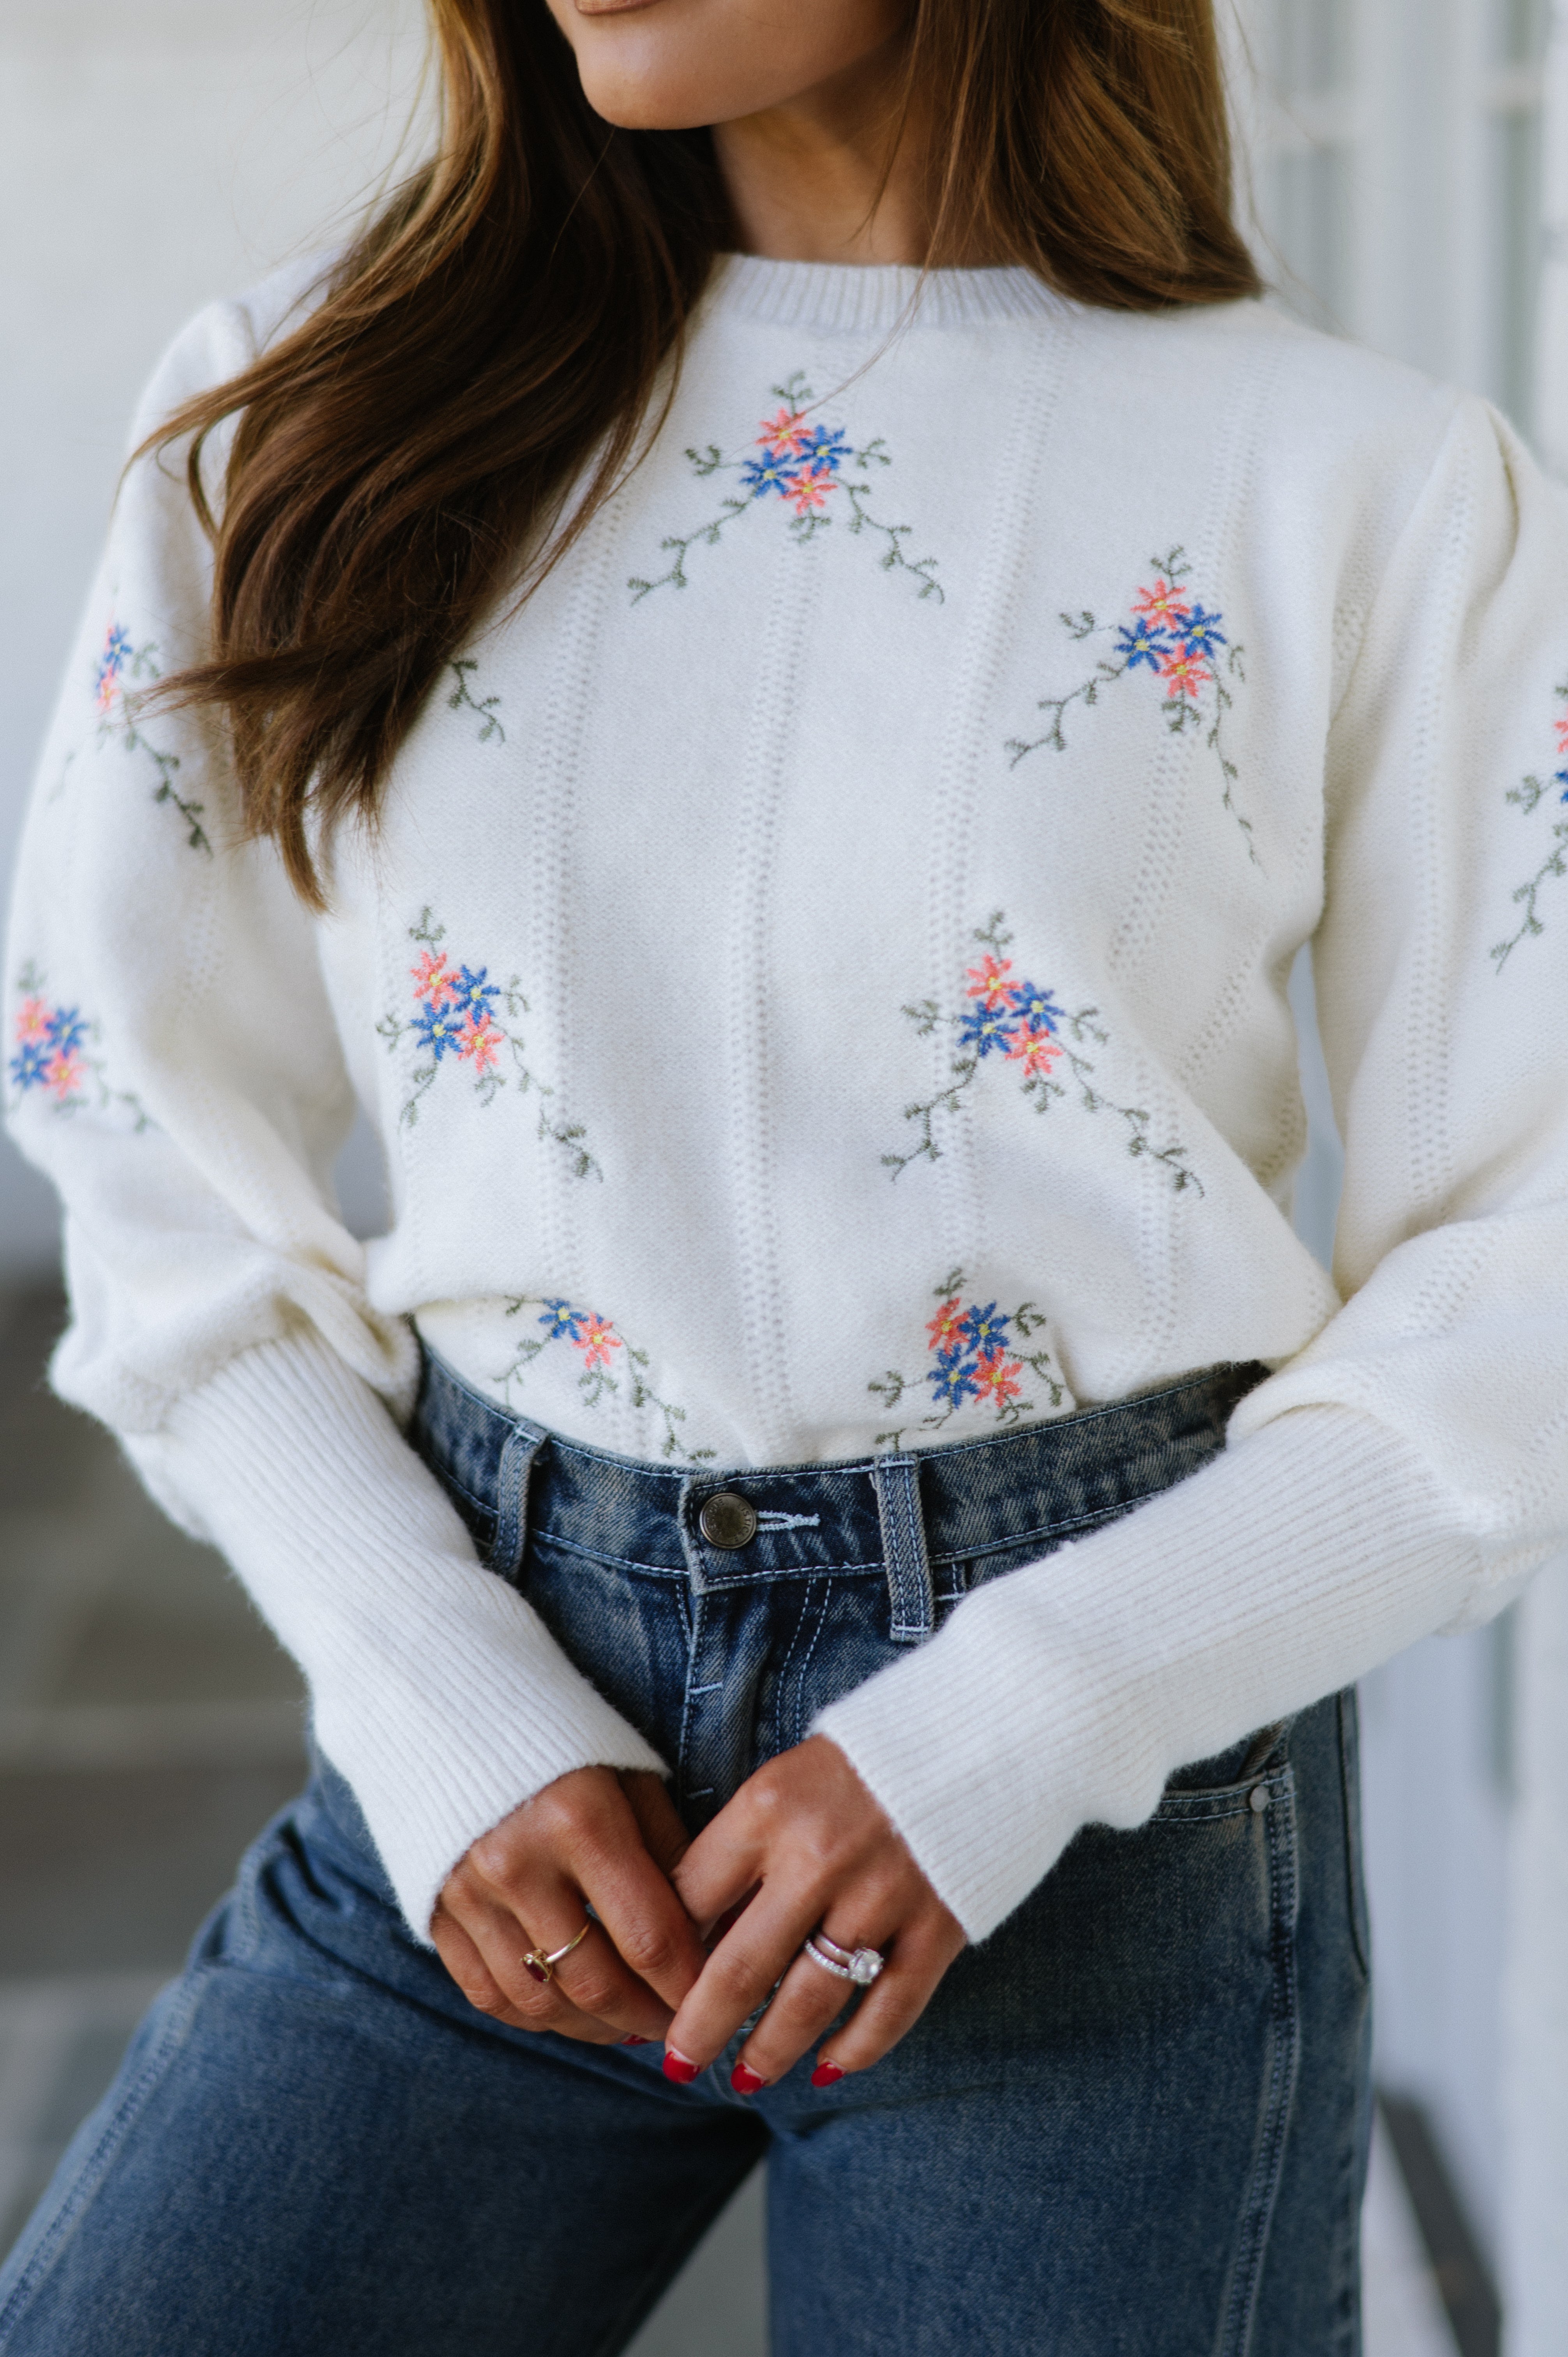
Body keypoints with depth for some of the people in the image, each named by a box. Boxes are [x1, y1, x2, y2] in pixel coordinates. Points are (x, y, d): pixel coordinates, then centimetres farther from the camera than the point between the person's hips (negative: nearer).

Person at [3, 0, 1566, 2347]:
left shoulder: (1375, 485, -4)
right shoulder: (313, 411, 2)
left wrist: (1006, 1731, -13)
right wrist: (448, 1721, -6)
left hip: (1106, 1764, -1)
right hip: (502, 1659, 2)